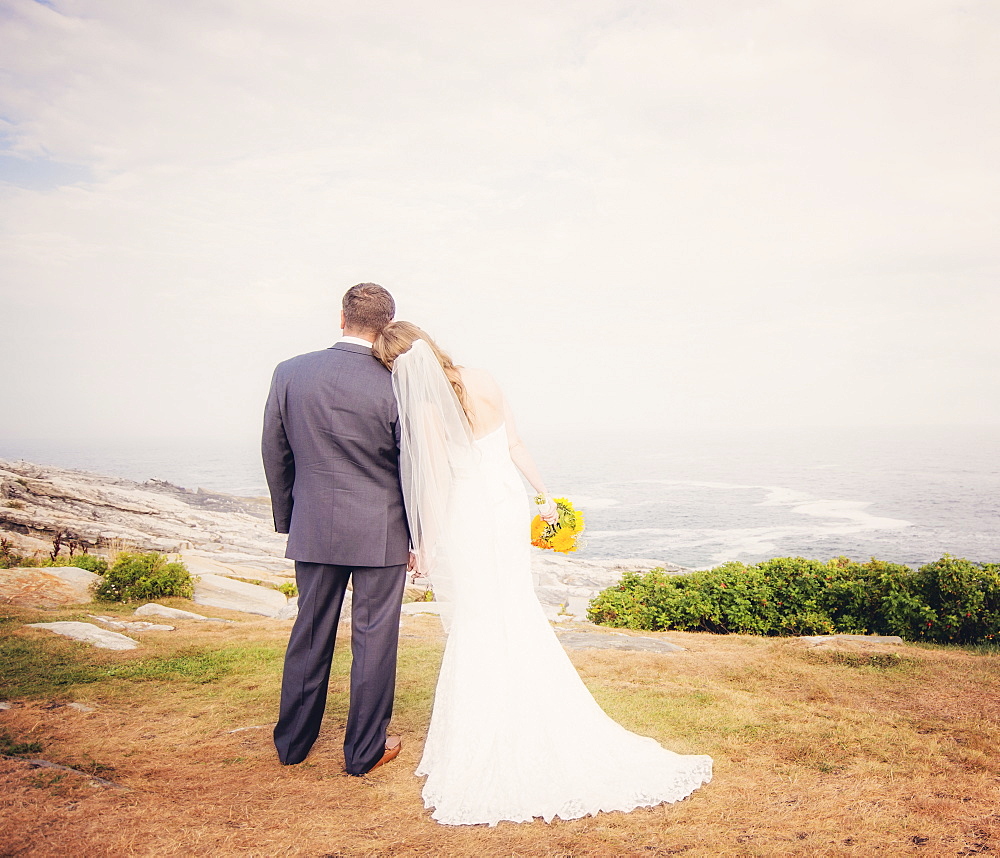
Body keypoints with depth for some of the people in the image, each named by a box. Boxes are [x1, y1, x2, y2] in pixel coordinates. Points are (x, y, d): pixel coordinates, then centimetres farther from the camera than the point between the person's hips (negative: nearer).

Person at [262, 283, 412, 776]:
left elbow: (274, 454, 4)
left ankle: (293, 742, 34)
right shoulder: (394, 387, -13)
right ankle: (364, 750, 23)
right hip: (381, 533, -3)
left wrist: (286, 519, 17)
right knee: (374, 638, 9)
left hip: (313, 530, 4)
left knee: (310, 635, 18)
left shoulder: (289, 373, -4)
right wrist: (417, 537, 7)